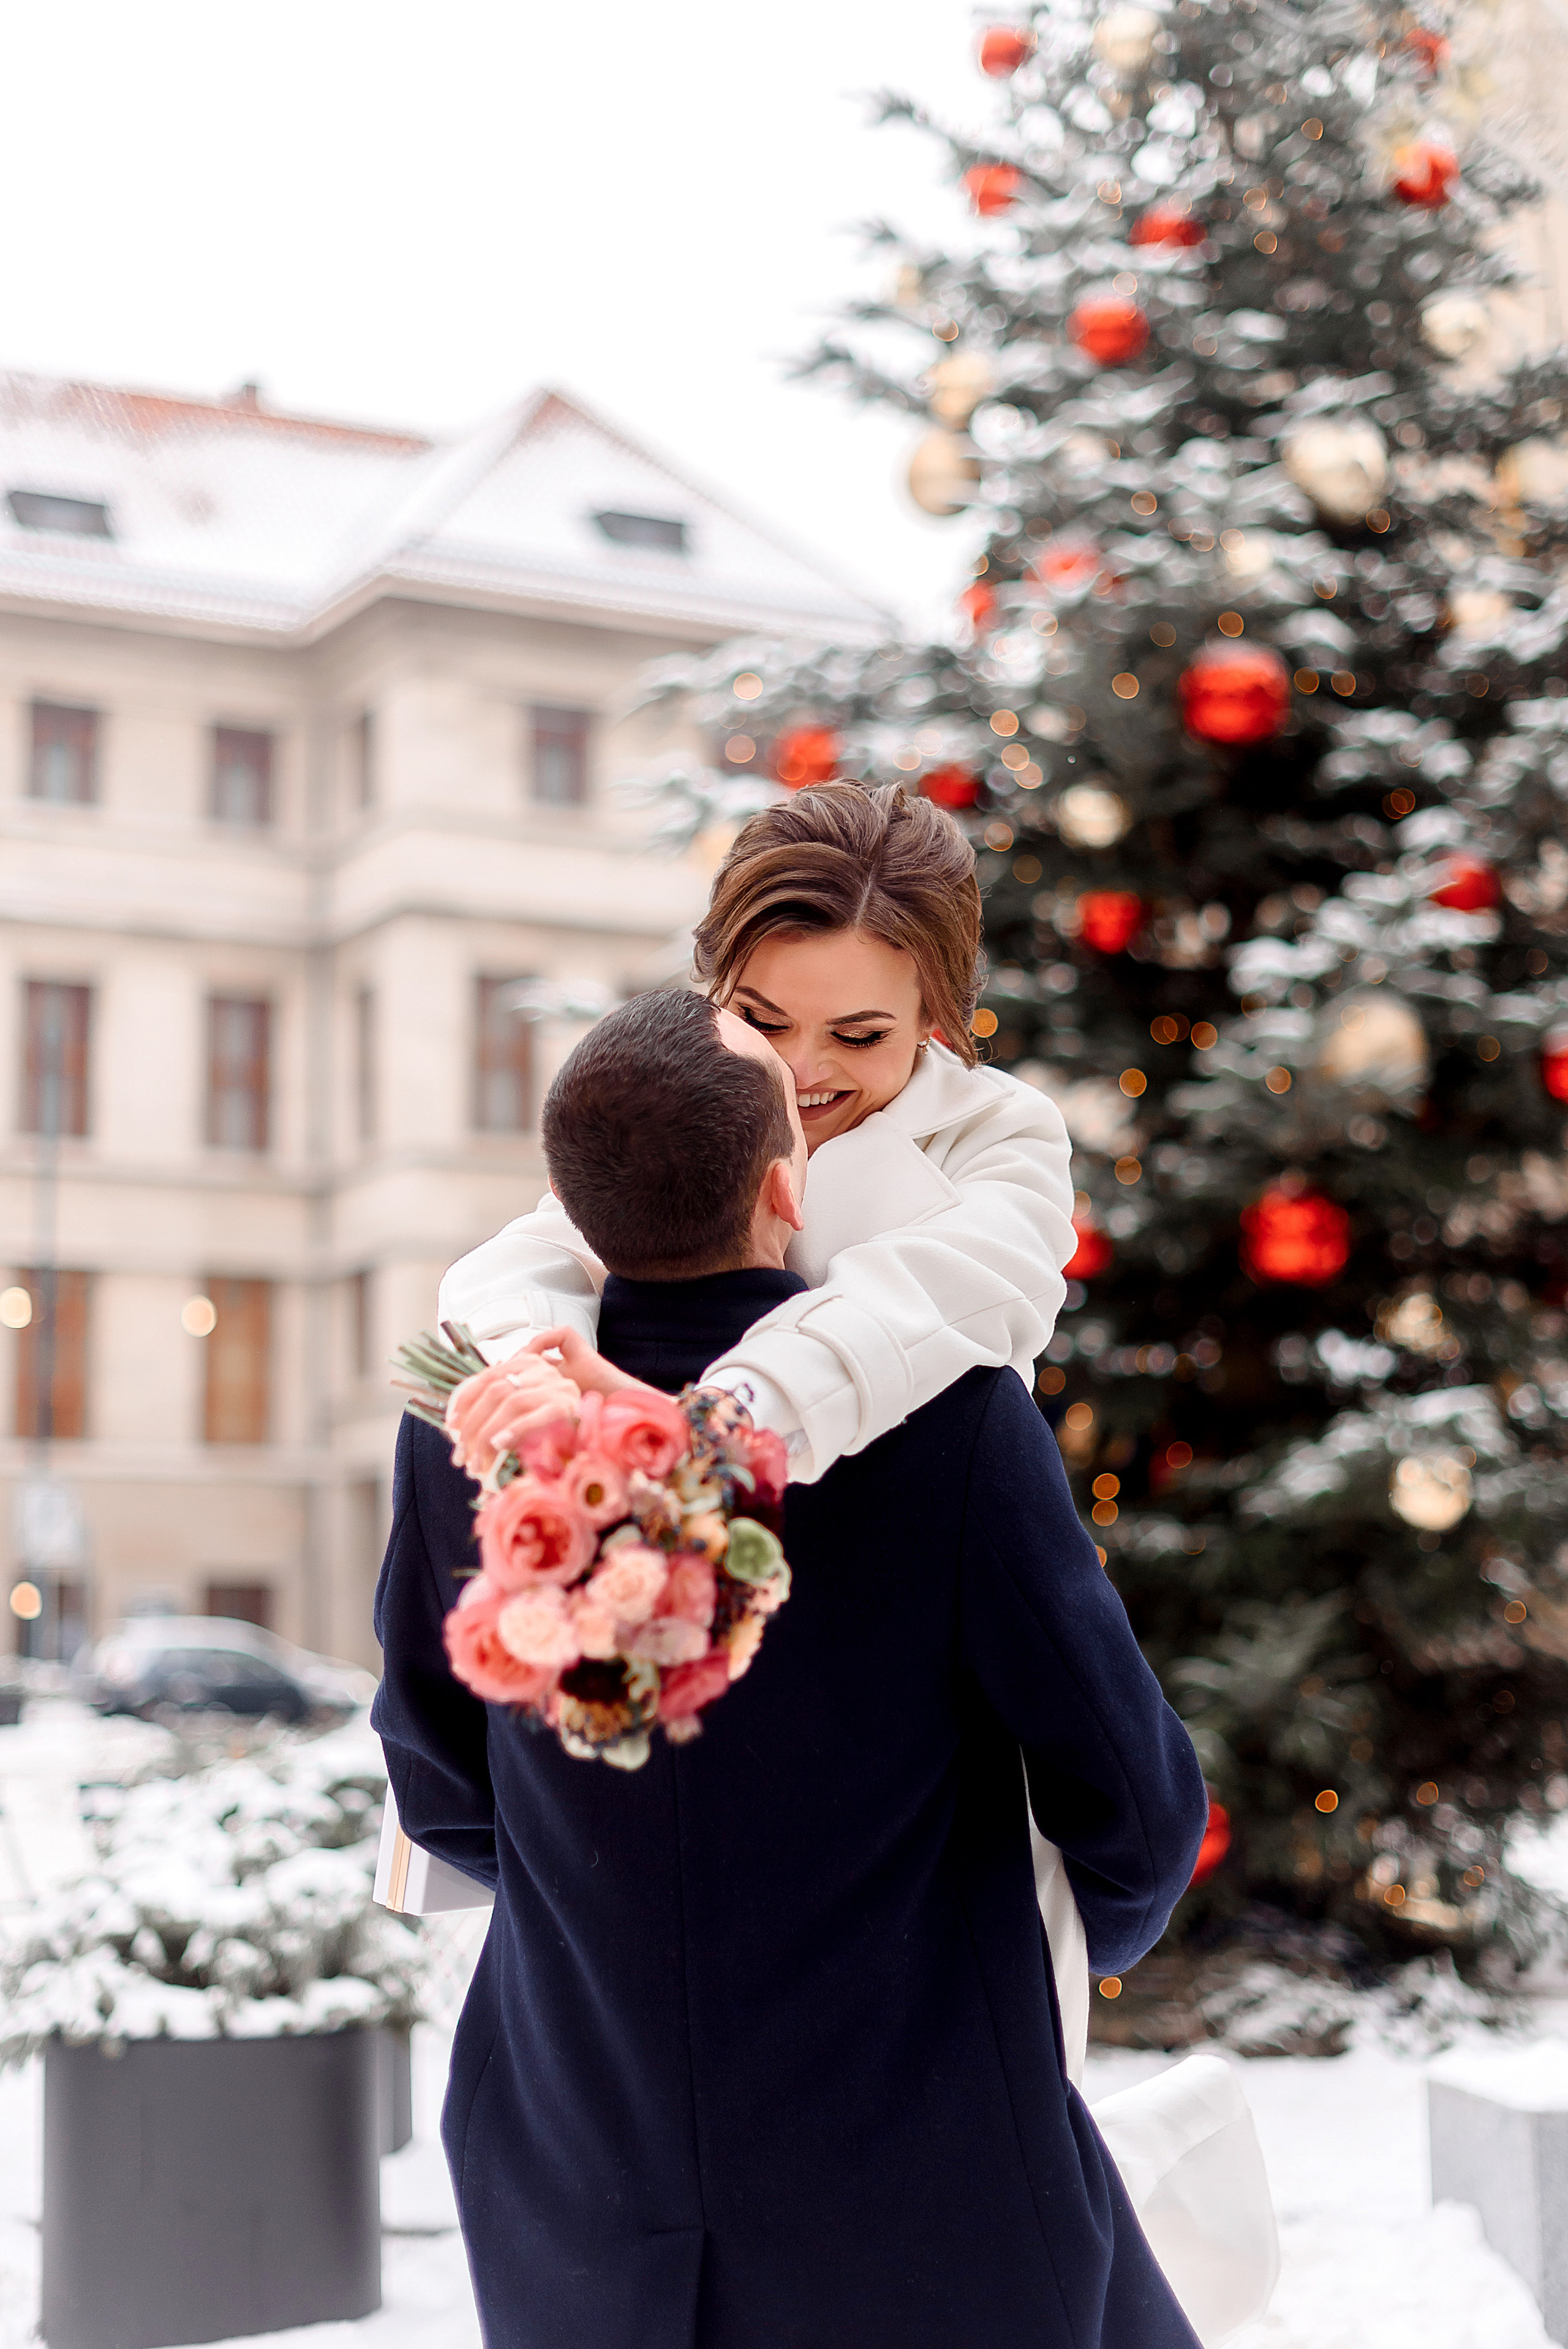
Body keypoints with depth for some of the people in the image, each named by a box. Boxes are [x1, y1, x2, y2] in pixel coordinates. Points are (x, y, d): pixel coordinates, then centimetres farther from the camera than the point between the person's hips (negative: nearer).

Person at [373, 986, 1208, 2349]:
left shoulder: (466, 1418, -6)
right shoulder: (952, 1418, -17)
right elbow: (1135, 1802, -10)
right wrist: (1095, 1929, 15)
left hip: (585, 2198, 3)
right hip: (917, 2216, -3)